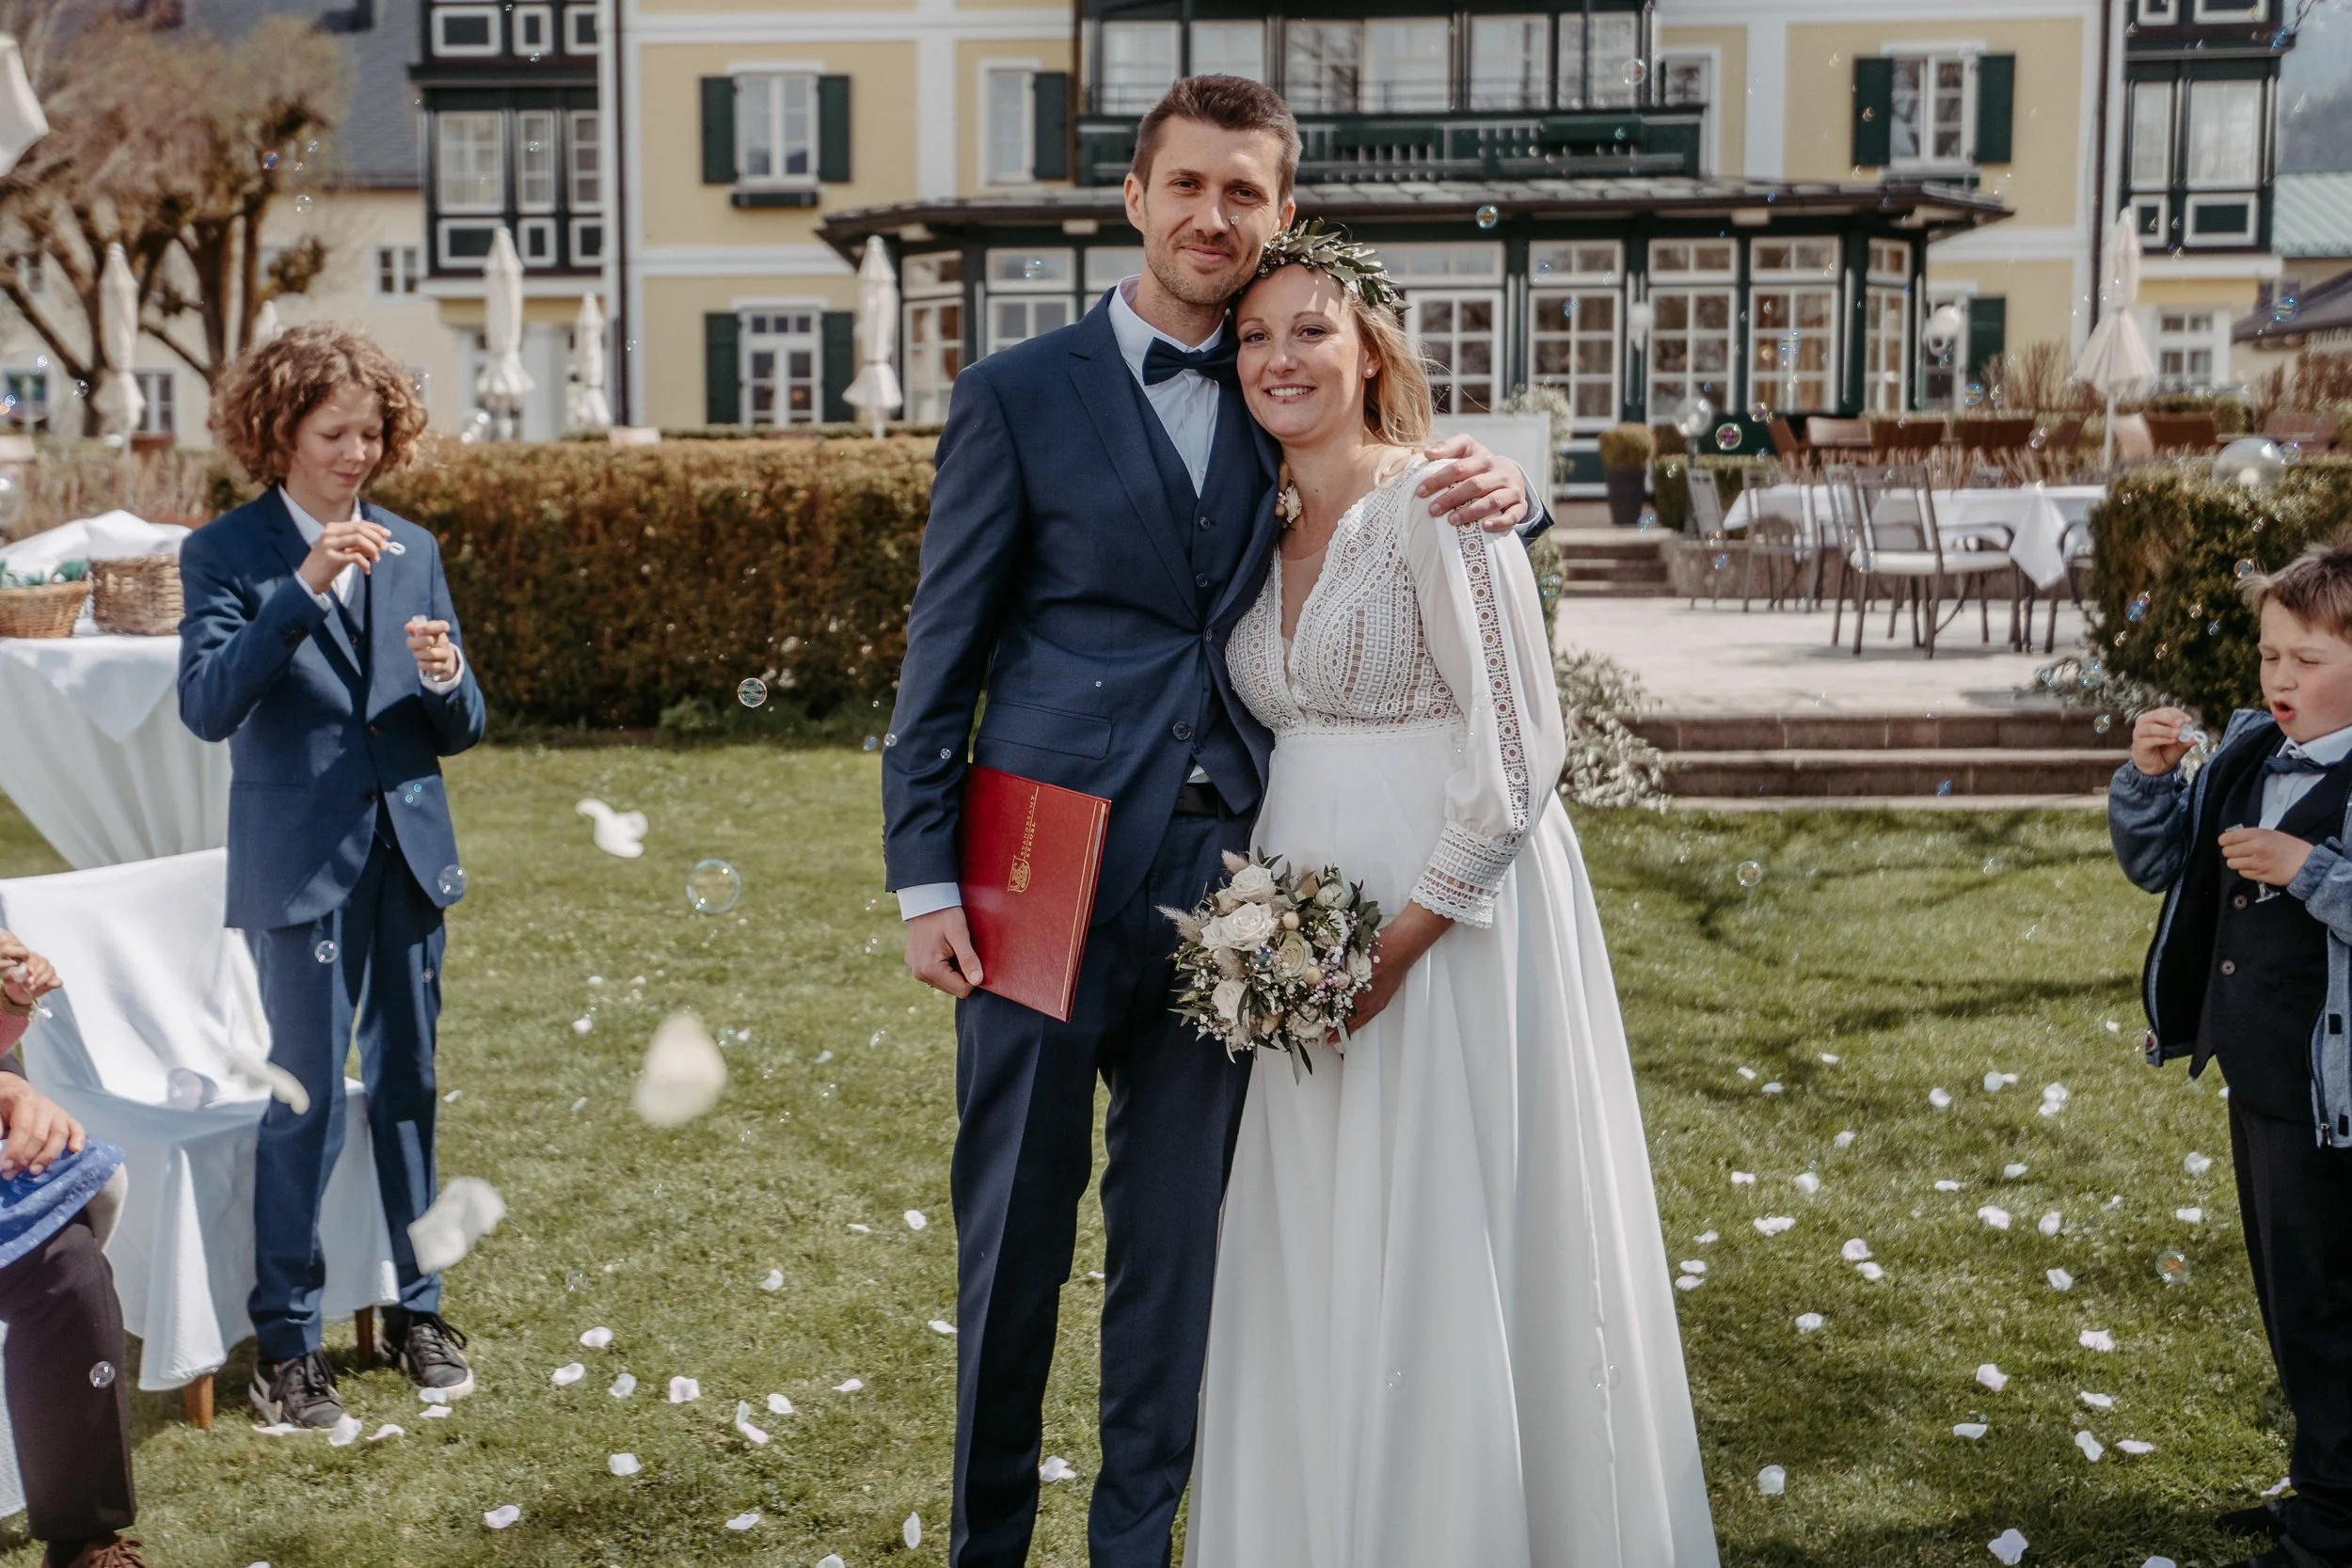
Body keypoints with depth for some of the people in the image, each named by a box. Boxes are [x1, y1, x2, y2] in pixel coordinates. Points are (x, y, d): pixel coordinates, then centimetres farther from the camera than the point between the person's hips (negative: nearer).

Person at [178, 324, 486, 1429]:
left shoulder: (410, 550, 10)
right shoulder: (227, 553, -3)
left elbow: (459, 732, 10)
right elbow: (206, 704, -17)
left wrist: (445, 679, -13)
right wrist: (303, 589, -24)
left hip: (408, 854, 4)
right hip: (301, 866, -4)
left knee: (408, 1086, 12)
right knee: (305, 1098, -1)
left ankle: (417, 1309, 26)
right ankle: (285, 1341, 11)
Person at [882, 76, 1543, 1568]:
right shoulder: (1020, 395, 1)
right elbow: (944, 651, 0)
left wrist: (1499, 483, -7)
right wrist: (927, 874, -6)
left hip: (1218, 877, 3)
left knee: (1177, 1226, 11)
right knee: (1016, 1221, 7)